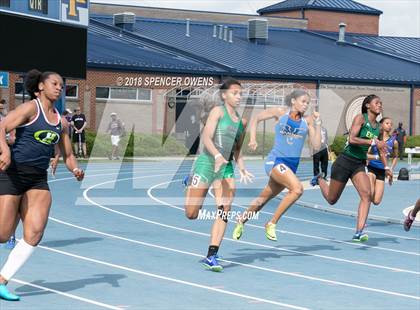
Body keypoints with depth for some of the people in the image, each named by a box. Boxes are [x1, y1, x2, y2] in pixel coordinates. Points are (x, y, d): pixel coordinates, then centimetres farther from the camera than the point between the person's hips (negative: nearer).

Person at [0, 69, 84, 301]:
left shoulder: (60, 120, 16)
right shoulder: (31, 108, -4)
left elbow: (67, 154, 22)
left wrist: (75, 169, 1)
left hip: (38, 179, 6)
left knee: (35, 233, -9)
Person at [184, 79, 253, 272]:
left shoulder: (241, 121, 15)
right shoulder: (218, 111, -4)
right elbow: (206, 137, -16)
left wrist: (242, 169, 7)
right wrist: (217, 156, -33)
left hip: (226, 168, 5)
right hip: (206, 163, -5)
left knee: (224, 212, -11)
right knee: (192, 214, 1)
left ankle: (211, 256, -10)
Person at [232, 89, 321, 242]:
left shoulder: (308, 120, 4)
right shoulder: (280, 112, -2)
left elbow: (316, 146, -2)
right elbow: (255, 119, 9)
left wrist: (317, 124, -9)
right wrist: (252, 139, -2)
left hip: (292, 164, 5)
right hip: (275, 160, -4)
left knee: (263, 199, 15)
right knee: (297, 188, -28)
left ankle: (241, 220, 39)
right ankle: (272, 223, -16)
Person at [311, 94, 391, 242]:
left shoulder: (378, 127, 7)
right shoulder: (360, 118, -12)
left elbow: (381, 148, 21)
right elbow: (351, 139, -25)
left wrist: (386, 167, 13)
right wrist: (373, 142, -29)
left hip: (359, 165, 5)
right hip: (345, 161, -5)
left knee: (367, 194, -20)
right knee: (332, 199, 9)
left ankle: (359, 232, -22)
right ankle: (319, 180, 42)